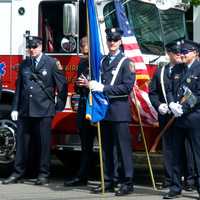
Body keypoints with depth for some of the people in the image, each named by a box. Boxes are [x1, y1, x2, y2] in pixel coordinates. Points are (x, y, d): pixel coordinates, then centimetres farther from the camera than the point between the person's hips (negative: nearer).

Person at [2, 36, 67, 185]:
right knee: (22, 142, 6)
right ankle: (18, 173, 12)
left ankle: (43, 174, 8)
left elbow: (62, 86, 1)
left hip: (44, 111, -4)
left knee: (43, 143, 1)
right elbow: (19, 87, 14)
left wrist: (59, 107, -1)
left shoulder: (52, 63, -1)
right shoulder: (24, 65, 12)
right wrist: (15, 108, 8)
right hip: (25, 111, 4)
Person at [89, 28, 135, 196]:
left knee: (123, 147, -5)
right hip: (105, 110, 6)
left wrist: (104, 88, -16)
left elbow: (127, 87, -12)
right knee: (107, 148, 9)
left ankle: (127, 183, -2)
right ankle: (109, 181, 15)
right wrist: (92, 84, 1)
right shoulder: (103, 61, 16)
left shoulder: (126, 62, -3)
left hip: (119, 111, -6)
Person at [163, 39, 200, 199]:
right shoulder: (177, 70, 14)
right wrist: (172, 104, -6)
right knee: (176, 154, 10)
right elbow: (170, 90, 14)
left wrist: (184, 108, -17)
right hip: (178, 119, 6)